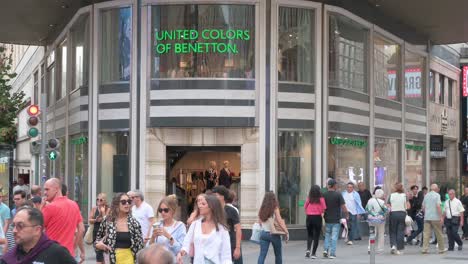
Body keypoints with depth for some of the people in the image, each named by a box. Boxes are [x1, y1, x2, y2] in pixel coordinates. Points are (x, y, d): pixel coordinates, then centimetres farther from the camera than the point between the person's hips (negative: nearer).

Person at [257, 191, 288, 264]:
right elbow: (280, 222, -11)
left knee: (262, 254, 0)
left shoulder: (261, 210, 0)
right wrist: (286, 232, -5)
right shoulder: (275, 209, -11)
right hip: (274, 234, -3)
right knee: (278, 255, 15)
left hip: (264, 233, 3)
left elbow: (260, 222, 9)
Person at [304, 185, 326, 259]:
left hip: (309, 217, 2)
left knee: (309, 234, 17)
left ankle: (308, 249, -6)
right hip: (317, 218, -2)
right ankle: (313, 253, 5)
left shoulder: (308, 199, -1)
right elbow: (324, 208, -10)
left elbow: (305, 207, 0)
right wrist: (322, 214, 9)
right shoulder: (321, 199, -7)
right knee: (316, 236, 6)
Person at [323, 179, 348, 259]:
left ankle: (325, 249, 3)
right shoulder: (338, 195, -10)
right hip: (336, 219, -3)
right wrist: (346, 215, 6)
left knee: (327, 235, 18)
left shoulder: (324, 195, -1)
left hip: (327, 219, 3)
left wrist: (323, 216, 16)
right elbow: (343, 207, -10)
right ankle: (332, 253, 0)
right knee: (334, 237, 2)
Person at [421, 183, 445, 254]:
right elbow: (438, 206, -15)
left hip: (427, 217, 4)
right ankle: (441, 249, 15)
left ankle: (424, 249, -8)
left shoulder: (426, 195, 12)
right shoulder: (437, 195, -5)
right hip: (435, 217, -4)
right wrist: (441, 217, -13)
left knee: (426, 234, 0)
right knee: (439, 234, 7)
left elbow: (423, 207, 16)